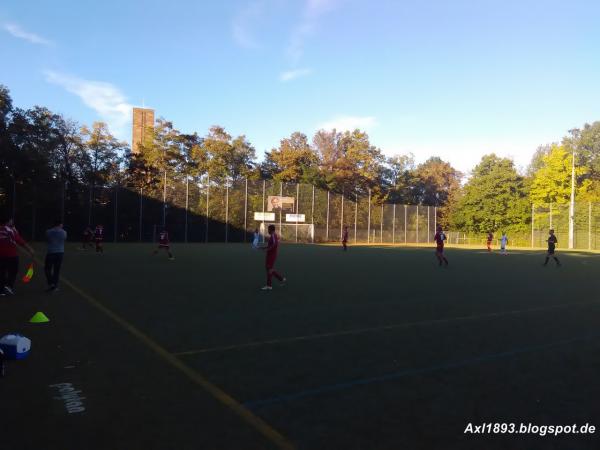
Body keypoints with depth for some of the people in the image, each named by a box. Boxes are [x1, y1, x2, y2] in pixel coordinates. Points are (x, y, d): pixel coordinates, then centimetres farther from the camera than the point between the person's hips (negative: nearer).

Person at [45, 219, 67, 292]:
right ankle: (55, 285, 11)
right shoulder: (64, 232, -2)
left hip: (50, 252, -2)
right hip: (60, 252, 2)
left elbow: (47, 240, 12)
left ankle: (51, 283, -3)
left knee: (47, 269, 11)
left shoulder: (48, 232, -4)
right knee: (56, 270, 9)